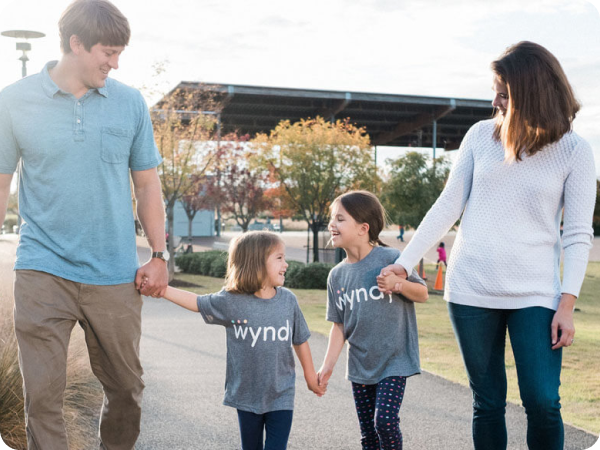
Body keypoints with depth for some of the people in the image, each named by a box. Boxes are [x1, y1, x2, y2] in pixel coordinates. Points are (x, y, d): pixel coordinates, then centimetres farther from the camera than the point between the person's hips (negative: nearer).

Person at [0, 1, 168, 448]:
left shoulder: (130, 103, 5)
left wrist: (159, 255, 5)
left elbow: (147, 183, 10)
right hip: (42, 272, -2)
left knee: (127, 386, 11)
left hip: (115, 275, 2)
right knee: (42, 394, -3)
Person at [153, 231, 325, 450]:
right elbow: (196, 302, -1)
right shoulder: (230, 301, -13)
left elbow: (300, 340, 4)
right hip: (246, 396, 0)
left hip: (280, 396, 0)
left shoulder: (288, 300, -7)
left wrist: (311, 376, 13)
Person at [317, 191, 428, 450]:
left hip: (394, 360, -5)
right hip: (360, 365, 5)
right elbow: (339, 325, 6)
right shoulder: (337, 275, 2)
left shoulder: (390, 259, -12)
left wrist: (399, 284, -22)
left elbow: (423, 294, -2)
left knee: (385, 420, -16)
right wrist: (328, 366, -1)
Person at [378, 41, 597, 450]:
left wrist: (567, 304, -10)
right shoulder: (482, 135, 4)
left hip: (535, 294, -2)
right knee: (488, 403, 8)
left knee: (543, 403, -9)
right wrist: (404, 262, 2)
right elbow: (448, 206, 6)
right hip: (471, 291, 2)